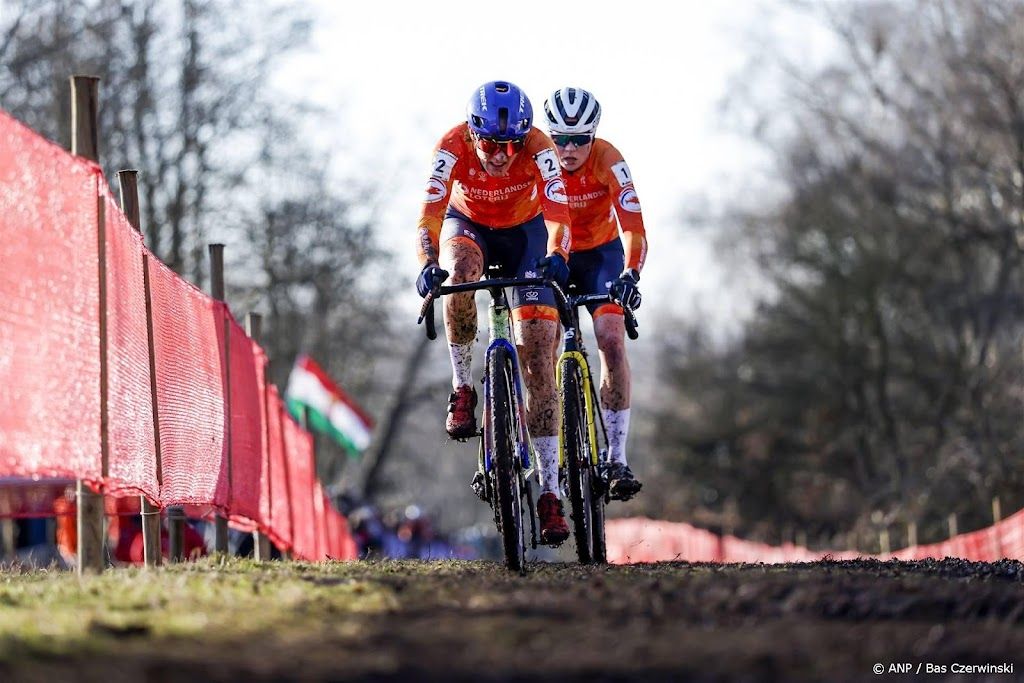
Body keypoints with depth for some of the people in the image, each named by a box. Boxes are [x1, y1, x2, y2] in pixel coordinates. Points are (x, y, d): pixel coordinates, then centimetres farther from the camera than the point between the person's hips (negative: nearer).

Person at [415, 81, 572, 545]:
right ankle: (462, 389, -19)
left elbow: (557, 206, -40)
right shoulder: (453, 147, -29)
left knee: (537, 356, -11)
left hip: (524, 232, 0)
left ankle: (550, 492, -10)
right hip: (468, 227, 0)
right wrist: (428, 263, -55)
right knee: (458, 273, -39)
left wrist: (556, 255, -60)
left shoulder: (538, 147, -29)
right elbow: (431, 208, -37)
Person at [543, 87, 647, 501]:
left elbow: (633, 227, -36)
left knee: (612, 340, -21)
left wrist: (631, 274, -53)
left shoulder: (608, 162, -28)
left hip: (601, 253, -1)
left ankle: (617, 457, -18)